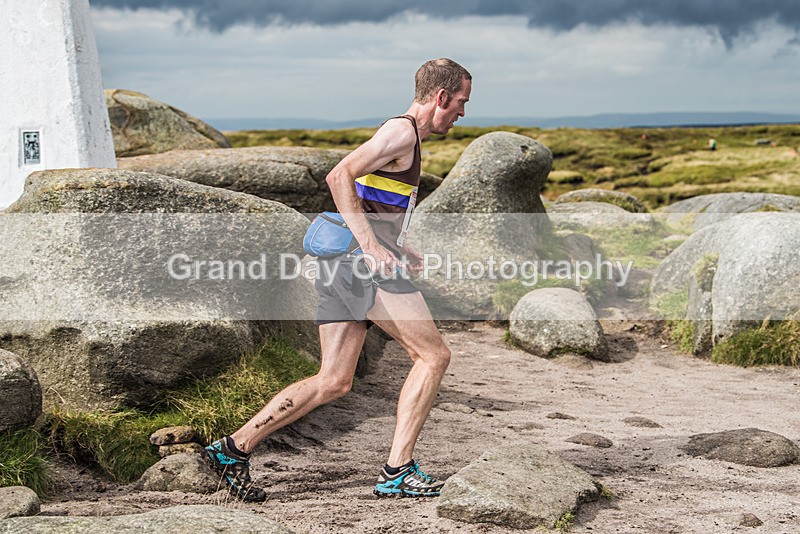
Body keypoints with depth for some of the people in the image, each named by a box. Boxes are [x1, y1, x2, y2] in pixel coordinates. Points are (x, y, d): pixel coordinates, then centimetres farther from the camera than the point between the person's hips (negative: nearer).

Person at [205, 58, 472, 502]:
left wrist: (402, 252, 24)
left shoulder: (405, 137, 25)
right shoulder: (402, 132, -6)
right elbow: (339, 176, -19)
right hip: (361, 260, -10)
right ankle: (397, 472, -8)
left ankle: (235, 448, 5)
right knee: (433, 355, -6)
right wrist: (371, 245, -24)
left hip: (342, 264, 10)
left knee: (333, 382, 6)